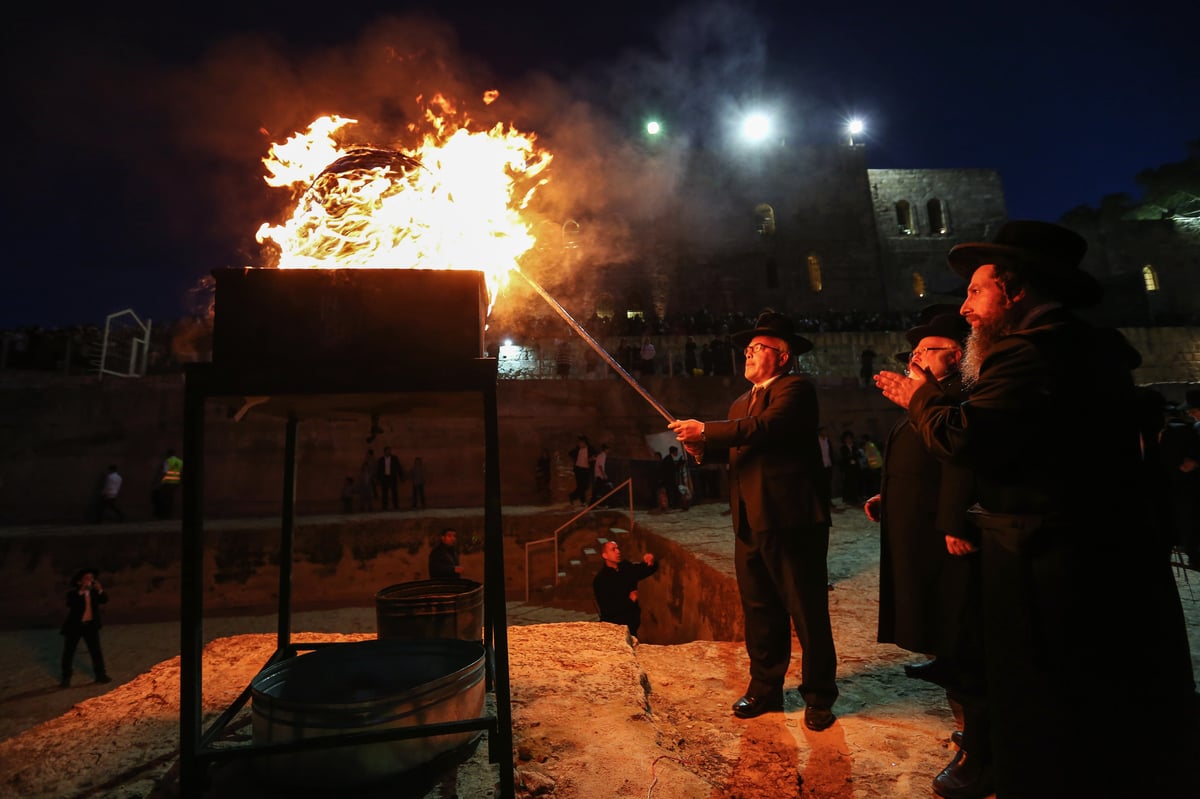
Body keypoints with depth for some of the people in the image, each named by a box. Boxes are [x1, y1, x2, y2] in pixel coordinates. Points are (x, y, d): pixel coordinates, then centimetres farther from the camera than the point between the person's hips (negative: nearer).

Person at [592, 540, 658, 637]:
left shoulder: (627, 567, 1)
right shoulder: (600, 579, -16)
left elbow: (648, 570, 10)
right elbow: (606, 608, -20)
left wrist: (650, 563, -14)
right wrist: (629, 600, -18)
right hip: (613, 625, -5)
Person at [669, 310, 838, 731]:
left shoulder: (796, 390, -6)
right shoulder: (740, 403, 21)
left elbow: (766, 426, -24)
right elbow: (734, 450, 14)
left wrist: (705, 430, -18)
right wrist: (702, 448, -7)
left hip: (792, 521, -7)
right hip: (749, 524, 8)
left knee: (808, 613, 5)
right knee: (759, 612, 15)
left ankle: (819, 697, 22)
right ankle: (764, 688, 29)